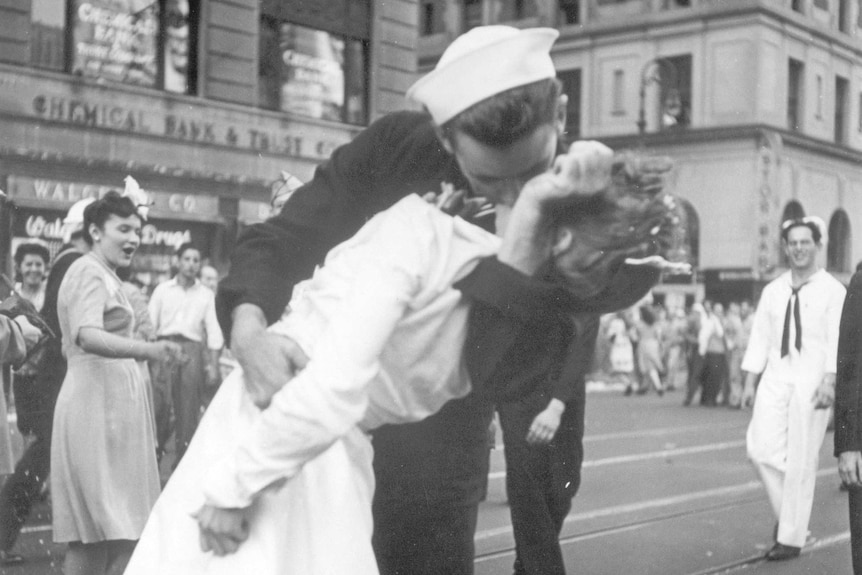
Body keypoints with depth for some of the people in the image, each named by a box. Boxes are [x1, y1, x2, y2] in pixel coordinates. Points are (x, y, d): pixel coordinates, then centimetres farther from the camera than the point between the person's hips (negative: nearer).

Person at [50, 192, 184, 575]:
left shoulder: (101, 274, 21)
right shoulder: (90, 272, -11)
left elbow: (75, 342, 27)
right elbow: (88, 336, -29)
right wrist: (146, 349, -43)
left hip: (110, 403, 10)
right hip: (99, 404, -10)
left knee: (92, 537, 10)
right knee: (120, 534, -12)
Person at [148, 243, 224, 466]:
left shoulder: (206, 295, 13)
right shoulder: (162, 289, 11)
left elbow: (213, 331, 8)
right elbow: (150, 324, 7)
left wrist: (214, 365, -1)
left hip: (193, 350, 1)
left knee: (188, 412, 0)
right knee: (159, 406, -9)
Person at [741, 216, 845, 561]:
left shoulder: (832, 290, -1)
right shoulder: (773, 291, 12)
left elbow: (837, 340, -9)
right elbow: (760, 337, 11)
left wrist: (829, 381, -21)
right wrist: (749, 382, 6)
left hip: (811, 382, -4)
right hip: (775, 377, 4)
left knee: (801, 461, -1)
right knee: (761, 448, -7)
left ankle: (791, 538, 11)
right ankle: (787, 514, 17)